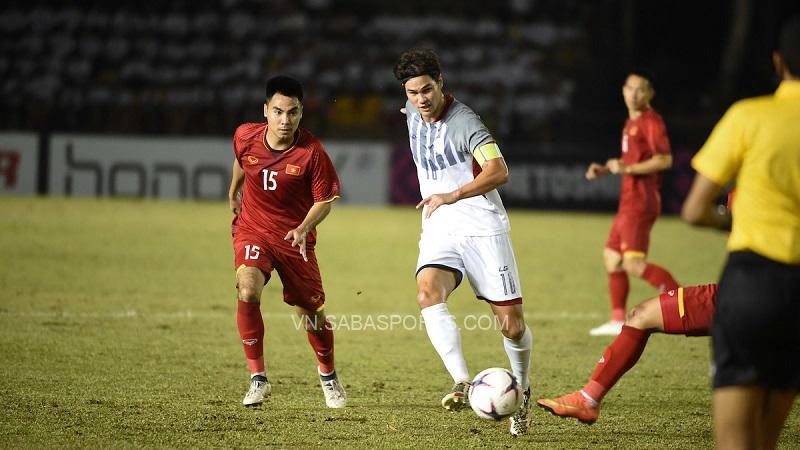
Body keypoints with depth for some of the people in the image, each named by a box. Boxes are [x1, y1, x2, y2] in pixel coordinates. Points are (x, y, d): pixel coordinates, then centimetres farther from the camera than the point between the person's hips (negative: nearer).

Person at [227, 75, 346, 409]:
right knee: (248, 291, -27)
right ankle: (258, 378, -16)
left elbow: (324, 201, -10)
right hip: (252, 229, 1)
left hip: (295, 239, -1)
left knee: (310, 312, 5)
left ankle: (328, 376, 36)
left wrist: (304, 228, -28)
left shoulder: (312, 152, -19)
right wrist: (233, 192, 31)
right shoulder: (245, 137, -11)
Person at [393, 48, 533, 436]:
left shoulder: (463, 122, -19)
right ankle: (462, 384, -34)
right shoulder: (413, 112, 4)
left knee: (511, 324, -1)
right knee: (428, 295, -27)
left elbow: (498, 171, -32)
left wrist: (453, 196, -44)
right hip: (439, 231, 5)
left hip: (483, 229, -5)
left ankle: (521, 393, 26)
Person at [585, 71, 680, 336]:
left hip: (640, 203, -10)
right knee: (612, 257, 14)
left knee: (634, 263, -18)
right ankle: (618, 320, 19)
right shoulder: (631, 122, 18)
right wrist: (605, 169, 17)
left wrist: (626, 168, -21)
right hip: (629, 202, 10)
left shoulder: (651, 122, -12)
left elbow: (665, 160, -22)